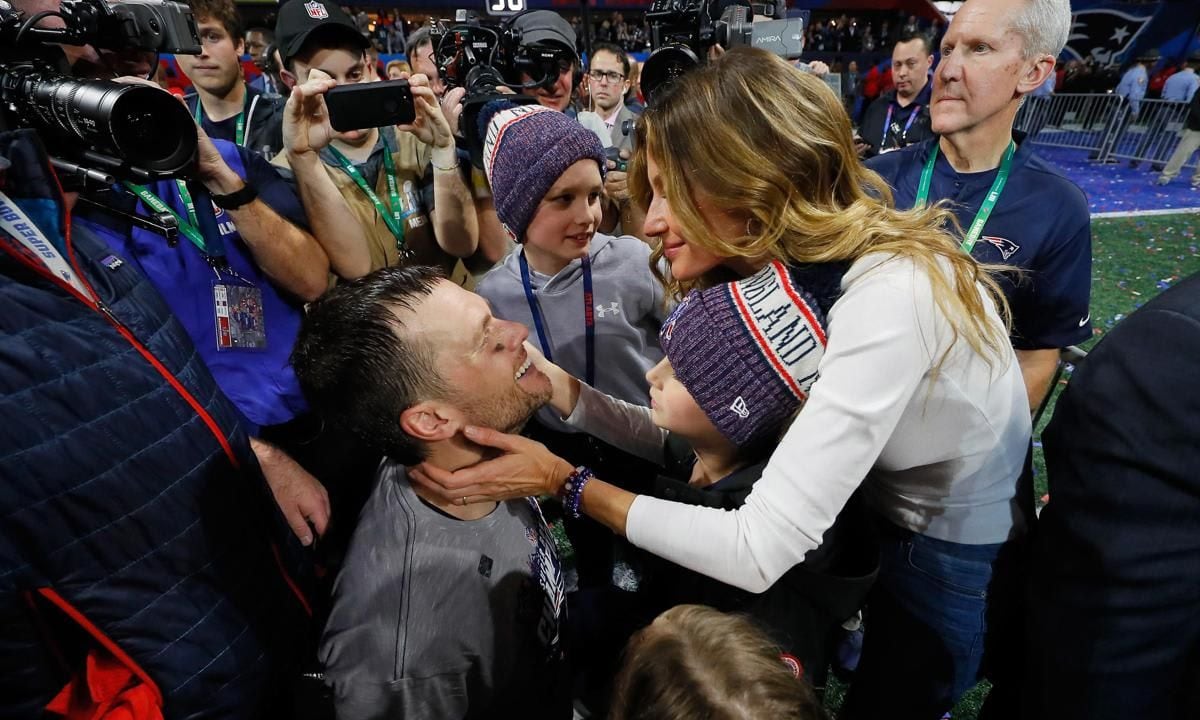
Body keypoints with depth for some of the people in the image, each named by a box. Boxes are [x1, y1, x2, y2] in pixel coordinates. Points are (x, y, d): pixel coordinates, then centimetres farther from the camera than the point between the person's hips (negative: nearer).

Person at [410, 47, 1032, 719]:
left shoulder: (886, 296, -35)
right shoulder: (790, 270, -9)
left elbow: (756, 552, -36)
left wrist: (565, 481, -29)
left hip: (956, 568, -6)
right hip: (887, 524, 6)